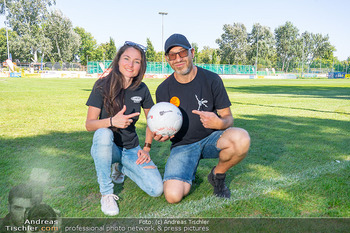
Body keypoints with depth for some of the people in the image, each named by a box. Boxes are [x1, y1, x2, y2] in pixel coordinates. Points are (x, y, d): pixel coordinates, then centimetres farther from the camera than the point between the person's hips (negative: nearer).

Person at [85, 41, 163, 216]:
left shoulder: (142, 89, -2)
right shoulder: (102, 86, -11)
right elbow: (89, 124, -14)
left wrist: (147, 148, 0)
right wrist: (112, 121, -34)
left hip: (131, 149, 3)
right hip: (105, 147, -3)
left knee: (156, 189, -15)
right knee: (104, 134, -39)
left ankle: (122, 168, 16)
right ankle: (106, 193, -18)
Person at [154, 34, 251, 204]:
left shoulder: (211, 79, -5)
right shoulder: (163, 90, -1)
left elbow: (228, 117, -3)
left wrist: (219, 123, -28)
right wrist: (161, 135, -19)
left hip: (211, 138, 0)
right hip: (182, 145, 0)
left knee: (242, 138, -34)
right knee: (173, 195, -23)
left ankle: (217, 175, -2)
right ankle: (189, 175, 15)